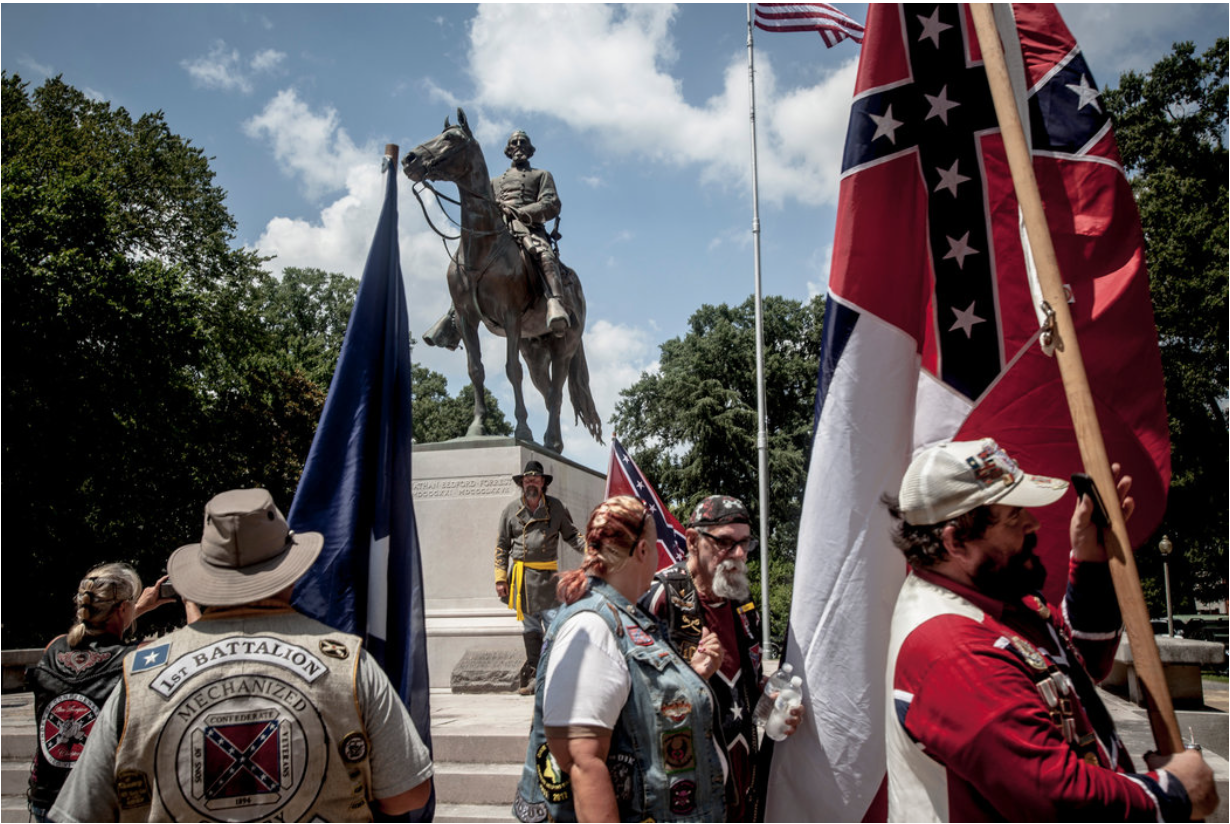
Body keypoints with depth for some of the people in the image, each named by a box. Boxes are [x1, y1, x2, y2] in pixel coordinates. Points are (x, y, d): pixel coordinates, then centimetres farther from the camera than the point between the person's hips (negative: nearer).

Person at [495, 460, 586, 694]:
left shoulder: (556, 507, 7)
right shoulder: (511, 510, 7)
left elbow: (571, 535, 12)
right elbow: (502, 546, 9)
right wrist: (500, 578, 2)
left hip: (548, 576, -1)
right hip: (521, 577, 1)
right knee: (530, 627, 7)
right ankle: (533, 672, 16)